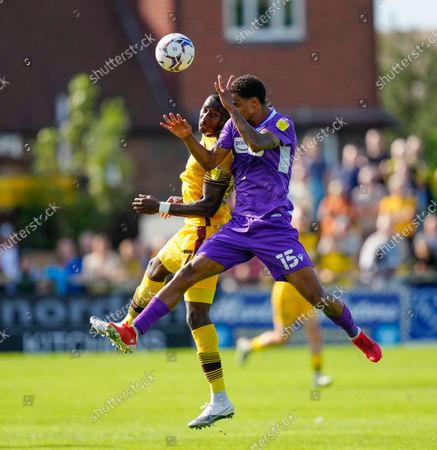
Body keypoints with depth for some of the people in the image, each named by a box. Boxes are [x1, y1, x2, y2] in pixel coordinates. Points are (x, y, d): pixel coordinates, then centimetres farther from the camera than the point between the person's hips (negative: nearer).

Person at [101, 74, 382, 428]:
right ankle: (133, 333, -13)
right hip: (239, 226, 5)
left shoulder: (281, 124, -10)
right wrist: (188, 138, -7)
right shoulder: (235, 125, 9)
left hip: (274, 227, -5)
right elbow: (211, 162, 8)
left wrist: (231, 108, -26)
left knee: (315, 295, -8)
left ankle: (357, 335, 19)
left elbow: (258, 143, -31)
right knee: (190, 272, -7)